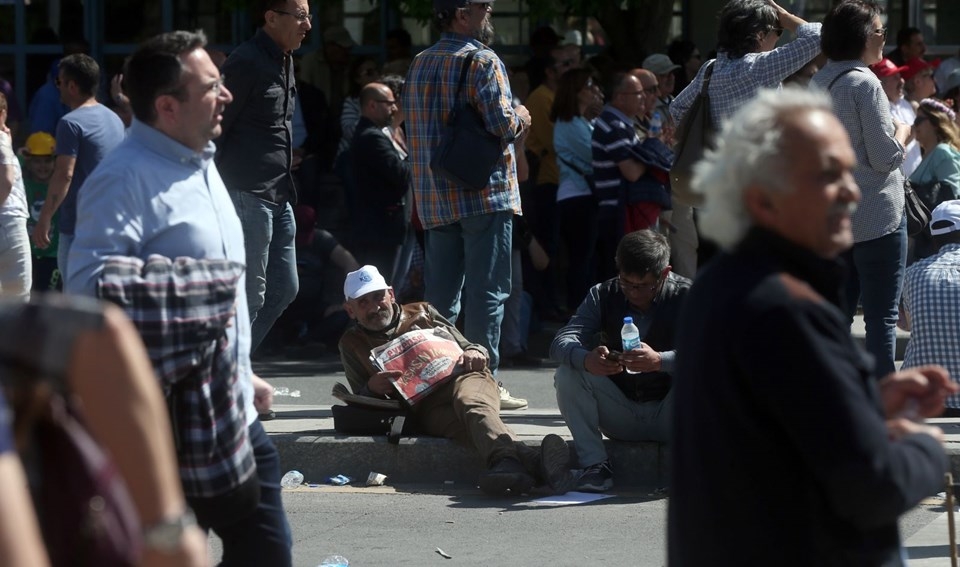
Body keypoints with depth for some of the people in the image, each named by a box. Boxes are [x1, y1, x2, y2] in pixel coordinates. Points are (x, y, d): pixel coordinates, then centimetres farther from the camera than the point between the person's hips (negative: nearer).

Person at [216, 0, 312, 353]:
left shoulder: (284, 61, 15)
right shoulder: (246, 63, -14)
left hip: (278, 196, 10)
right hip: (248, 195, -10)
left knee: (283, 290, 13)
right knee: (250, 295, -7)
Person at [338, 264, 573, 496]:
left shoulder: (422, 314, 29)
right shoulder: (352, 344, 28)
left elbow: (467, 349, 26)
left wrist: (474, 354, 0)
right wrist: (372, 388, -3)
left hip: (459, 376, 2)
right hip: (423, 406, -2)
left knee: (471, 404, -38)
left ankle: (506, 461, -72)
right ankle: (533, 461, -68)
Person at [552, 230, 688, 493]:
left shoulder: (685, 297, -11)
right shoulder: (604, 295, -2)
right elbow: (562, 342, -15)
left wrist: (659, 361, -47)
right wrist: (587, 360, -40)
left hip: (669, 413, -3)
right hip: (621, 417, 3)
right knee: (568, 374, -20)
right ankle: (595, 464, -17)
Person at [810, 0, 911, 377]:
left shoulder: (819, 83, 10)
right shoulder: (864, 83, -15)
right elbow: (885, 157, -16)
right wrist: (903, 133, 4)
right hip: (877, 216, -8)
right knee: (882, 318, -4)